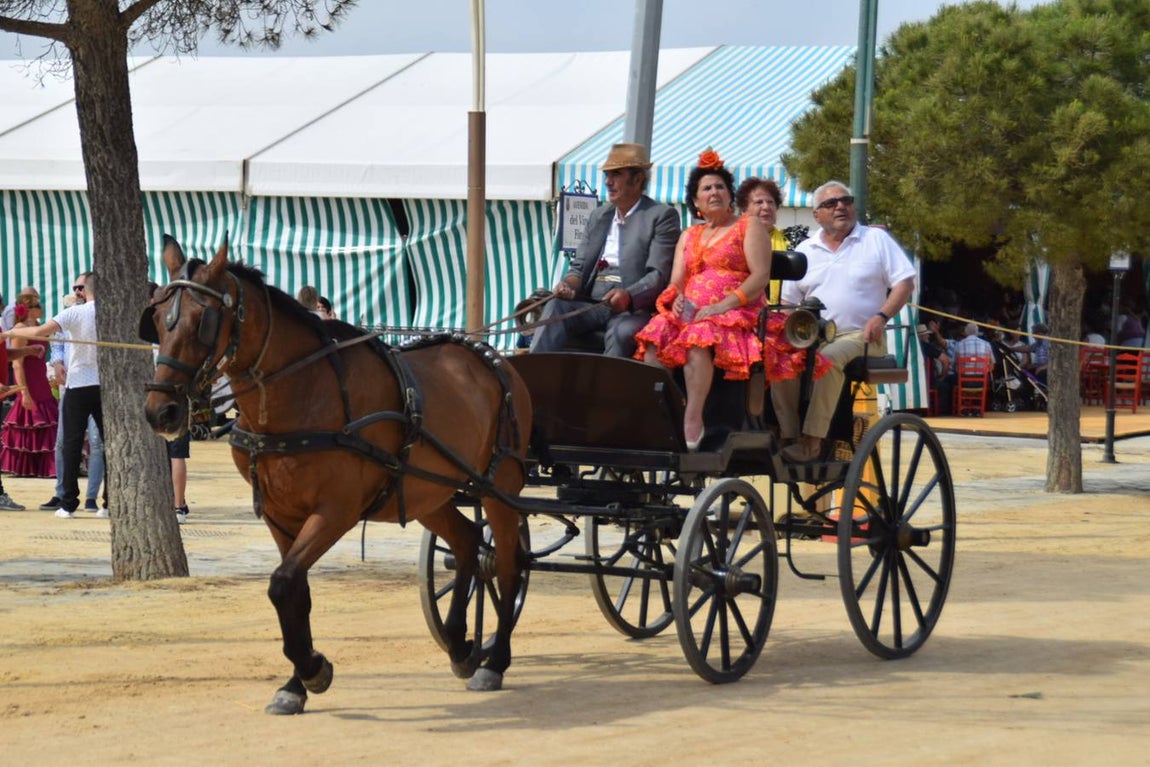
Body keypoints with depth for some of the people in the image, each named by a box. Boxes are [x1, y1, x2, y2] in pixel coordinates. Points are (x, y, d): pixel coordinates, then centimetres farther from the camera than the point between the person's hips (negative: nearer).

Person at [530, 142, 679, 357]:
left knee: (620, 332, -37)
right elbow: (580, 266, 20)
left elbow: (659, 275, -7)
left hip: (634, 307, -5)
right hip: (591, 305, 5)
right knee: (555, 308, -25)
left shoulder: (662, 216, 3)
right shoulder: (598, 216, 23)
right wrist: (569, 284, -5)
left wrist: (628, 296, -27)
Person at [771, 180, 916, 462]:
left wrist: (882, 316, -12)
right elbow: (789, 301, 17)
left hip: (860, 336, -3)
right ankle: (788, 437, -28)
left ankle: (812, 442, -38)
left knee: (828, 358, -36)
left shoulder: (876, 239, 10)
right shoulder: (805, 250, 18)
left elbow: (905, 282, 4)